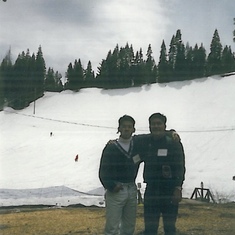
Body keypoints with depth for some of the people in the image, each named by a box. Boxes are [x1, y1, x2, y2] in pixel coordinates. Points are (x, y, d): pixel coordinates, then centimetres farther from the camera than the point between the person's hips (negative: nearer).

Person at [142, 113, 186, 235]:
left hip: (170, 192, -3)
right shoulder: (146, 143, 8)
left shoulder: (174, 144, -2)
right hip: (151, 191, 3)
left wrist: (178, 189, -19)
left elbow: (180, 168, -8)